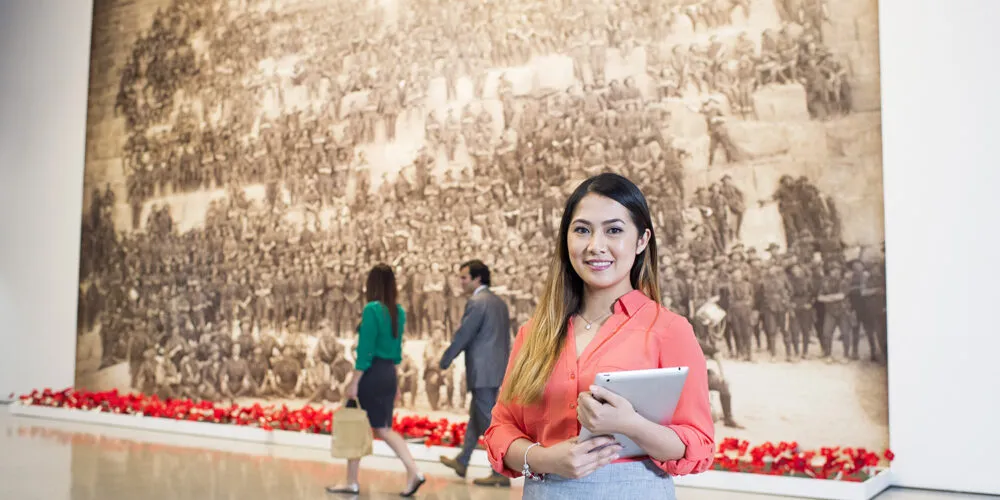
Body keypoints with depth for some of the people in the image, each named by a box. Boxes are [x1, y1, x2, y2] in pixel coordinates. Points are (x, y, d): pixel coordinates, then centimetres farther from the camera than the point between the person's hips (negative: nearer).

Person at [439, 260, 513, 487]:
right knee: (476, 416, 20)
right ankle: (461, 462, 33)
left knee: (489, 422, -4)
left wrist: (445, 361, -2)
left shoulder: (476, 302, -14)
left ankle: (501, 473, 0)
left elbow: (463, 335, -14)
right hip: (497, 369, 10)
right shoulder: (500, 302, 14)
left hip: (483, 372, -10)